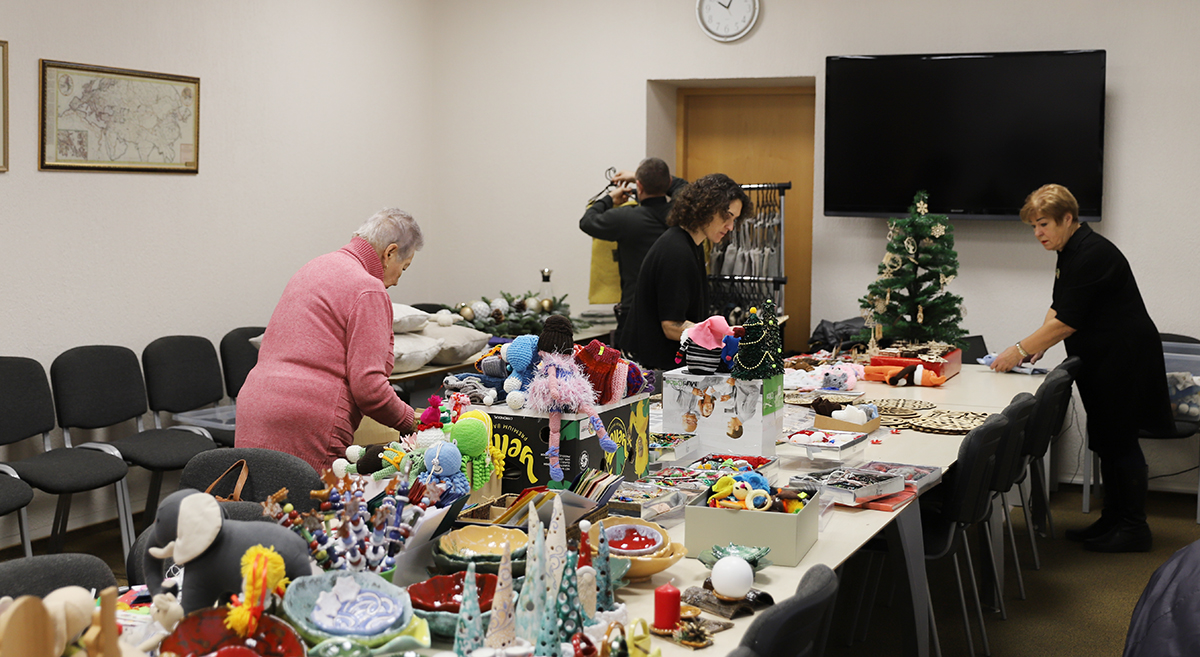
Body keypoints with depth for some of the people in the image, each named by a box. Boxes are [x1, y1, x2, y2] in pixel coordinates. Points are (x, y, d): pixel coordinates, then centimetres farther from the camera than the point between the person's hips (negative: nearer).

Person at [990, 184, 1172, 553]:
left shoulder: (1091, 255, -21)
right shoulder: (1070, 252, 11)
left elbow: (1069, 321, -24)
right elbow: (1058, 308, 16)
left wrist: (1021, 350, -21)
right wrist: (1038, 346, 1)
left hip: (1124, 360, -10)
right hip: (1100, 362, 10)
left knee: (1119, 440, -4)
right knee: (1105, 442, 13)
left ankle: (1134, 529, 6)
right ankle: (1113, 519, 22)